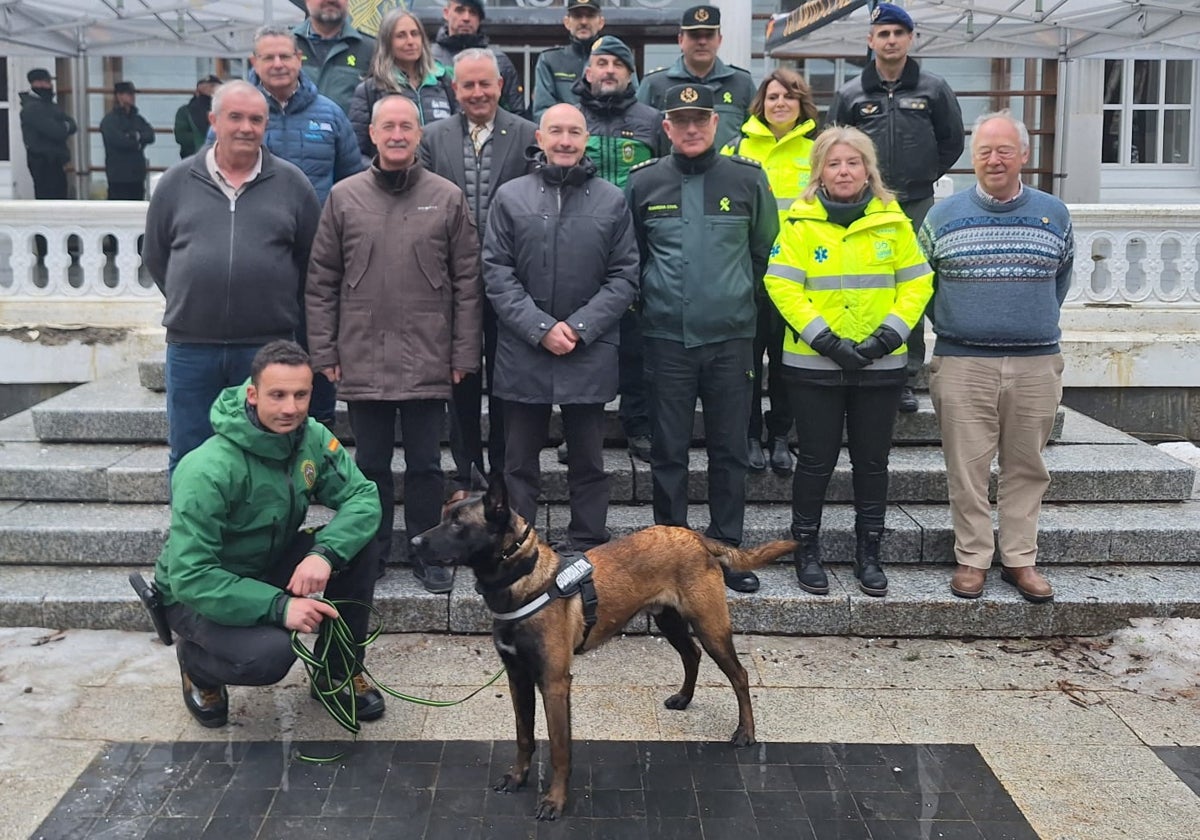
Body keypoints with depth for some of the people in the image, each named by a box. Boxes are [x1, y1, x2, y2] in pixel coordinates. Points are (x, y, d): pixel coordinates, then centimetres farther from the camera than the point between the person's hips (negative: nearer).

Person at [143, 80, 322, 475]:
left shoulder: (291, 182, 4)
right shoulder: (177, 182, 7)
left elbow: (312, 258, 9)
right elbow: (155, 255, 15)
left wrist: (282, 306, 9)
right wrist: (186, 301, 11)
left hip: (267, 346, -1)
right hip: (190, 346, 1)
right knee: (188, 459, 9)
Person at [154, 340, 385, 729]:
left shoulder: (312, 438, -13)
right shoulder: (208, 471, -31)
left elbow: (363, 498, -15)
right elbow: (190, 577, -32)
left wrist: (325, 554, -34)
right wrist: (279, 606, -37)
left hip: (271, 565, 6)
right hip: (199, 594, -6)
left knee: (355, 546, -17)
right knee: (269, 654, -33)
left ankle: (340, 670, 3)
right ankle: (195, 661, 4)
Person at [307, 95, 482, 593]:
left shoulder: (447, 199, 2)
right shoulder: (344, 197, 4)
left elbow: (467, 283, 2)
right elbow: (321, 282, 6)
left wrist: (463, 354, -2)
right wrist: (324, 351, 1)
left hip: (428, 361, -1)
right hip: (361, 360, 1)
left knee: (425, 465, 8)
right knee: (370, 464, 11)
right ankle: (372, 551, 24)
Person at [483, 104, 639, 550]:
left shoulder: (612, 200, 3)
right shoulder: (510, 196, 2)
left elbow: (625, 276, 1)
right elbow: (497, 273, -2)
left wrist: (580, 327, -10)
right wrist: (540, 328, -11)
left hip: (590, 356, 0)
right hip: (523, 353, 0)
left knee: (589, 462, 9)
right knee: (520, 461, 8)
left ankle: (589, 555, 19)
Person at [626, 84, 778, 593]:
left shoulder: (747, 179, 3)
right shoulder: (643, 183, 4)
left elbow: (764, 250, 13)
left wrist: (741, 297, 11)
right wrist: (651, 299, 11)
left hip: (730, 337, 0)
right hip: (666, 337, 0)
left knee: (729, 450, 6)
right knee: (669, 451, 5)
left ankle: (726, 550, 16)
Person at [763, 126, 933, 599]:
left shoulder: (892, 220, 5)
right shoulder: (799, 221, -3)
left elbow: (917, 282, 4)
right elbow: (781, 285, -9)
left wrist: (890, 333, -9)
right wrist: (826, 339, -16)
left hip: (880, 364, 2)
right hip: (814, 364, -2)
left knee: (872, 461, 10)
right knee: (816, 460, 4)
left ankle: (869, 555, 23)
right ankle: (806, 551, 19)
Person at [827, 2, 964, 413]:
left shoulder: (934, 89, 5)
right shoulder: (851, 94, 5)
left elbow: (952, 141, 13)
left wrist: (925, 176, 11)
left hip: (917, 207, 0)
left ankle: (907, 377, 9)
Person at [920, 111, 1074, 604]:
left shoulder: (1054, 216, 7)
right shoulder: (943, 216, 2)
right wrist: (950, 325, 10)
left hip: (1036, 364, 2)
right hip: (962, 364, -1)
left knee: (1026, 468, 7)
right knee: (967, 468, 1)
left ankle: (1020, 559, 18)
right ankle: (973, 559, 13)